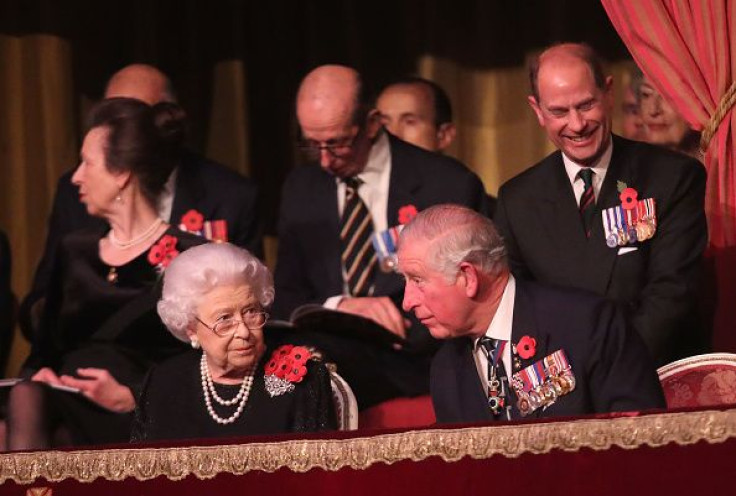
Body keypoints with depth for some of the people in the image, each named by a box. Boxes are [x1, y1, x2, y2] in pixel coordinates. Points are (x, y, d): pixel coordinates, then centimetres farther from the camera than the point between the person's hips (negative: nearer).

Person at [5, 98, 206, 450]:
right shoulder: (74, 251, 23)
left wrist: (130, 397, -16)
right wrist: (39, 375, 1)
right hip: (66, 414, 5)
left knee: (28, 402, -33)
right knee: (26, 398, -31)